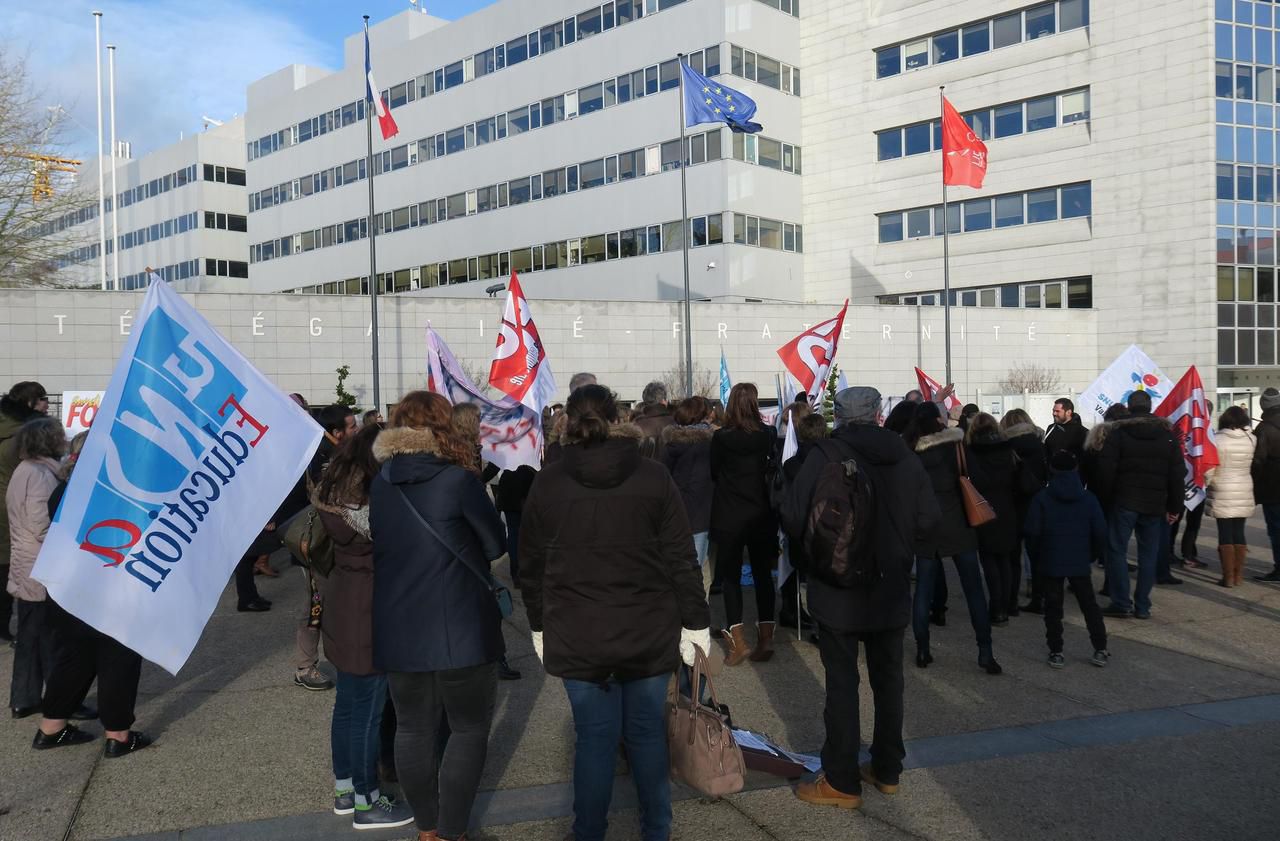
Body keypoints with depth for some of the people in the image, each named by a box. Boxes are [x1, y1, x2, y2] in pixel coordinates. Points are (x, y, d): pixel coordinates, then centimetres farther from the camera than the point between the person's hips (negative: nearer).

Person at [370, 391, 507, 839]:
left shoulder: (378, 485, 1)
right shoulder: (457, 480, -14)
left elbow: (376, 546, 12)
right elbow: (496, 545, -4)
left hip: (397, 630, 5)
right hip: (459, 629, -5)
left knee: (414, 728, 16)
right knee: (469, 729, 9)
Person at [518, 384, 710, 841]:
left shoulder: (548, 482, -1)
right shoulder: (653, 476, -3)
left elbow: (533, 564, 5)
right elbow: (681, 558, -2)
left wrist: (539, 625, 16)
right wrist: (695, 621, 5)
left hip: (576, 634, 0)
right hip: (647, 631, 0)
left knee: (594, 736, 9)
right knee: (647, 733, 14)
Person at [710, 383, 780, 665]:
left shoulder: (720, 437, -10)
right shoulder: (768, 435, -6)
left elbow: (714, 473, 3)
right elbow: (775, 470, 5)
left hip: (728, 516, -2)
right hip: (762, 515, 2)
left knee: (730, 576, 5)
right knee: (763, 573, 12)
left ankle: (738, 642, 1)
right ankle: (765, 638, 13)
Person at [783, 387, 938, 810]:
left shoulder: (824, 455, -14)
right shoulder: (906, 459, -1)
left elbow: (793, 517, -17)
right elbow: (927, 519, -2)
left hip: (838, 589, -4)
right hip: (892, 589, 4)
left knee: (842, 683, 3)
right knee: (888, 678, 17)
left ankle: (842, 782, 10)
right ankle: (888, 770, 29)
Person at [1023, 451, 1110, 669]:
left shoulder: (1042, 499, -8)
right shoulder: (1088, 499, -1)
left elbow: (1032, 532, -9)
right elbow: (1100, 532, -1)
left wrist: (1037, 552, 7)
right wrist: (1091, 554, 13)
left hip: (1051, 563, -2)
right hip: (1080, 563, 2)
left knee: (1053, 607, 5)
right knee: (1089, 604, 13)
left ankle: (1056, 652, 5)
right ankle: (1101, 649, 14)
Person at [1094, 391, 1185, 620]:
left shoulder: (1119, 432, -4)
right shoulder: (1167, 434, 6)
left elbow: (1106, 469, -10)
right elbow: (1178, 474, 7)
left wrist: (1106, 496, 0)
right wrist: (1174, 507, 11)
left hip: (1124, 502, -3)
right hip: (1155, 505, 3)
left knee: (1117, 551, 3)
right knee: (1148, 555, 9)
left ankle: (1121, 603, -1)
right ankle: (1143, 606, 11)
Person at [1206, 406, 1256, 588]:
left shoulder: (1218, 440, -12)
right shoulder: (1251, 440, -1)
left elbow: (1209, 469, -10)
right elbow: (1254, 465, -5)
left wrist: (1206, 484, 5)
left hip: (1223, 494, -3)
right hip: (1244, 494, 4)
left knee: (1226, 535, 2)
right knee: (1239, 534, 11)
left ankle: (1228, 577, 3)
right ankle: (1238, 576, 14)